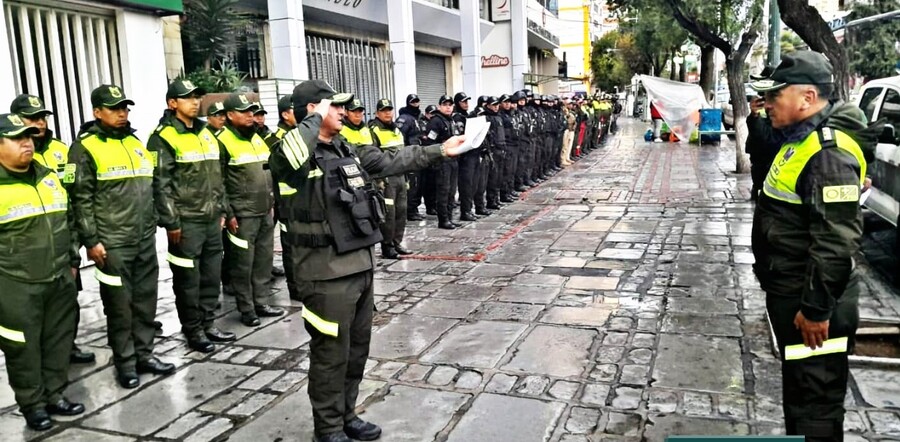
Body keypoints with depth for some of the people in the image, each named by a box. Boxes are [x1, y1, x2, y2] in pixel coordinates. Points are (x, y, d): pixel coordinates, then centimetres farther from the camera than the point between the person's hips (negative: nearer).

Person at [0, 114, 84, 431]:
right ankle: (32, 405, 20)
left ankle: (55, 395, 28)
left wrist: (72, 261, 17)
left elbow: (67, 221, 19)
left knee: (59, 340, 13)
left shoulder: (48, 177, 11)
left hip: (60, 280, 6)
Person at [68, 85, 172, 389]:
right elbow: (81, 199, -9)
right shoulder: (85, 148, -6)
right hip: (112, 243, -6)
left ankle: (144, 355, 23)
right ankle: (125, 363, 14)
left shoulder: (136, 143, 15)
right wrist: (91, 241, -13)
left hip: (145, 239, 6)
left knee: (146, 301, 11)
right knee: (119, 305, 2)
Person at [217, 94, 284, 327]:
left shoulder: (257, 138, 15)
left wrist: (272, 202, 18)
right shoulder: (223, 141, -10)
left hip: (265, 211, 7)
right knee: (243, 263, 0)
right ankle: (246, 309, 10)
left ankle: (261, 302, 23)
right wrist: (228, 213, -14)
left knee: (264, 259, 12)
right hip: (242, 214, -7)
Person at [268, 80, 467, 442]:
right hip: (328, 273, -8)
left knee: (357, 348, 18)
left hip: (361, 264, 8)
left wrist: (439, 151, 21)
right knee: (331, 354, 4)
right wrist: (316, 118, -23)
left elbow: (392, 161, 19)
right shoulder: (301, 156, -14)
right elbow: (287, 155, -39)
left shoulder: (347, 150, 11)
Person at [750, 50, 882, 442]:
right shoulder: (802, 140, 13)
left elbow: (836, 240, -27)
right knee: (798, 388, 23)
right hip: (790, 293, 10)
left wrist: (816, 308, -24)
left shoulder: (828, 150, -21)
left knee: (815, 399, 1)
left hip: (811, 302, -10)